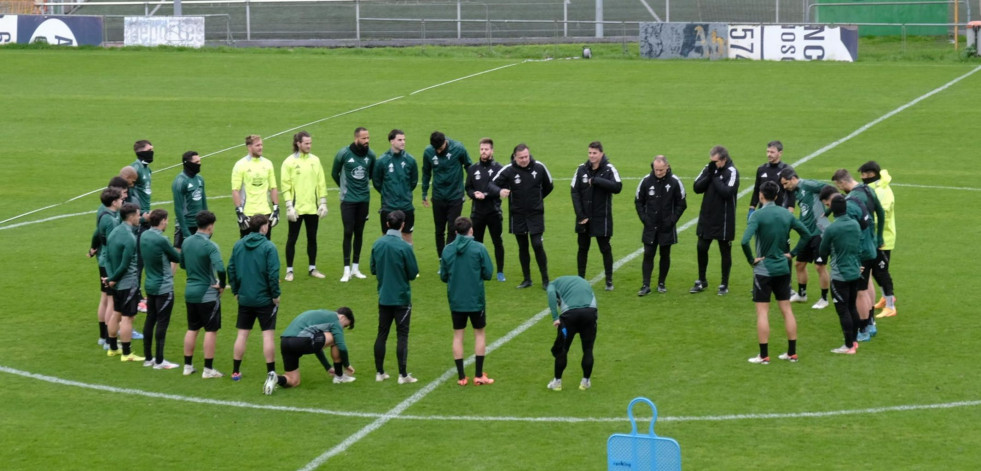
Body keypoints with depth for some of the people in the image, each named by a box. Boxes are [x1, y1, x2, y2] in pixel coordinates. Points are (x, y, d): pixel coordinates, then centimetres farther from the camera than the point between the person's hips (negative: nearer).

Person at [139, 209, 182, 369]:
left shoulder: (144, 236, 1)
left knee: (150, 320, 14)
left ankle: (148, 358, 21)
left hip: (150, 285, 8)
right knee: (162, 323, -1)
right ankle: (159, 361, 3)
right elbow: (177, 258, -10)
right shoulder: (161, 240, -22)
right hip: (163, 288, -8)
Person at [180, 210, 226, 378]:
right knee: (211, 331, 3)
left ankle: (188, 366, 22)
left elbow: (182, 264, 16)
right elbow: (220, 268, -30)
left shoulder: (187, 242, 2)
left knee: (192, 329, 17)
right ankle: (208, 369, 6)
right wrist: (222, 285, -14)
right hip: (208, 294, -6)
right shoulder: (210, 246, -19)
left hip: (190, 292, 6)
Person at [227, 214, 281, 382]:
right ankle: (271, 373, 2)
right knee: (268, 334, 1)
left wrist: (236, 291, 15)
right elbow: (273, 274, -17)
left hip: (244, 298, 5)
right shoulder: (269, 247, -13)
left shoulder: (238, 245, 2)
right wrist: (275, 295, -6)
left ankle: (236, 371, 16)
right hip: (265, 299, -5)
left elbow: (231, 270, 6)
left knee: (242, 334, 12)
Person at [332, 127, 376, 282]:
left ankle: (355, 267, 17)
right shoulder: (344, 153, -10)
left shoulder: (370, 154, -2)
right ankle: (347, 270, -3)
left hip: (364, 199, 3)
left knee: (359, 233, 9)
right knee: (348, 233, -6)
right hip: (348, 199, -3)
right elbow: (334, 173, 5)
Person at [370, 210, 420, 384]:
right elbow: (413, 273, -11)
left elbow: (373, 270, 7)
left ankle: (379, 372, 17)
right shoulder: (404, 246, -17)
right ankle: (403, 375, 1)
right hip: (401, 297, -5)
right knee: (402, 335, 1)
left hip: (383, 297, 5)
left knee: (382, 334, 12)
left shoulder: (377, 244, -2)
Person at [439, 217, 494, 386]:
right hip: (476, 300, -2)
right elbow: (488, 273, -9)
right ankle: (479, 375, 10)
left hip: (455, 300, 2)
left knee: (458, 335, 10)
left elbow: (443, 276, 2)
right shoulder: (479, 248, -11)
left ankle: (461, 376, 9)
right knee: (479, 333, 12)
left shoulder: (447, 250, -3)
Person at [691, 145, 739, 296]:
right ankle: (701, 281, 24)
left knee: (725, 252, 6)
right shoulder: (708, 169, 3)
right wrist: (709, 174, -14)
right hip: (706, 217, 5)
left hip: (724, 220, -5)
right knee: (701, 248, 8)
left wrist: (715, 177, -17)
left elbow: (727, 192, -25)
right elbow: (696, 187, -3)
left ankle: (724, 285, 16)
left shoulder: (731, 172, -12)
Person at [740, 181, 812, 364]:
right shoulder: (786, 214, 2)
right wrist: (792, 253, 9)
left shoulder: (758, 215, -15)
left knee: (762, 312, 1)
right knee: (787, 310, 11)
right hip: (783, 269, 5)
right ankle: (792, 353, 15)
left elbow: (745, 241, -27)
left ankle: (764, 355, 2)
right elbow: (806, 234, 9)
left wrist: (752, 260, -13)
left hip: (764, 269, -5)